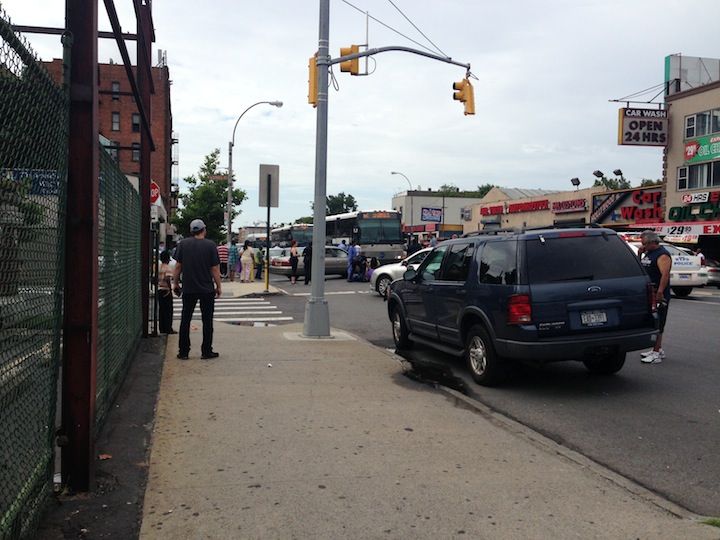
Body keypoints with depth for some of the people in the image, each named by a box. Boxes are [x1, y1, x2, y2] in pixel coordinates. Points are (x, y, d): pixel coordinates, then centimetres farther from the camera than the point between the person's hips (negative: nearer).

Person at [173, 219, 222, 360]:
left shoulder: (183, 244, 0)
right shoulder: (210, 245, -6)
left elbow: (178, 266, 2)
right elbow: (215, 269, -6)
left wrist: (175, 283, 13)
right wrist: (219, 286, 4)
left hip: (188, 289, 2)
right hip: (207, 290, -2)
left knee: (185, 320, 10)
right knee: (207, 321, 7)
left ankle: (183, 352, 12)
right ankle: (206, 351, 10)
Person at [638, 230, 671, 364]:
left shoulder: (662, 255, -14)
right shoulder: (648, 253, 16)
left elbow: (665, 275, -24)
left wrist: (660, 292, -31)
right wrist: (639, 255, 7)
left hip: (658, 296, -10)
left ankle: (656, 353, -7)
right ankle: (658, 349, 24)